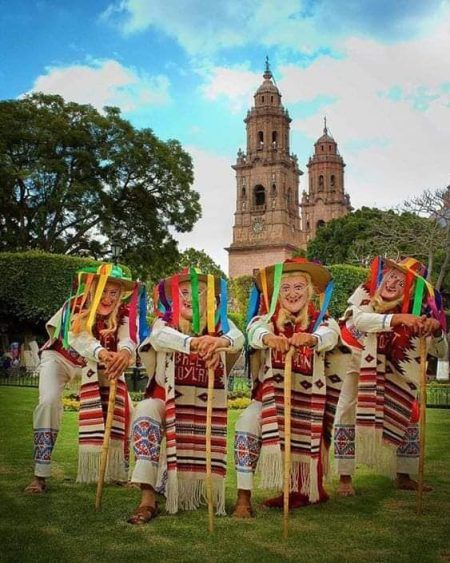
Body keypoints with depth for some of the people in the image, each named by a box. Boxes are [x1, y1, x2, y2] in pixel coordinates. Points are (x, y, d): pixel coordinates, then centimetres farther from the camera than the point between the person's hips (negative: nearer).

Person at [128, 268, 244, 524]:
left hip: (207, 406, 1)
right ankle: (148, 499, -31)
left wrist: (221, 342, -53)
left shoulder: (219, 324, -4)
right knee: (145, 411, -32)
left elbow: (238, 338, -27)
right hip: (168, 400, -1)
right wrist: (192, 342, -54)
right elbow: (160, 337, -31)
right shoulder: (165, 322, -6)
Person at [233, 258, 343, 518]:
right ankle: (243, 497, -15)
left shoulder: (323, 321, -3)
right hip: (271, 394, 0)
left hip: (309, 398, 0)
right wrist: (268, 337, -51)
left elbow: (329, 336, -28)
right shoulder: (268, 320, -2)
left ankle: (302, 491, 32)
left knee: (304, 446, 2)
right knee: (246, 426, -22)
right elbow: (254, 332, -26)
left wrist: (310, 338, -53)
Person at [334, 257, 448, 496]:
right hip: (354, 358, -4)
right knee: (347, 411, -15)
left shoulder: (416, 308, -17)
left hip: (388, 369, 4)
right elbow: (359, 319, -47)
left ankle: (404, 476, 19)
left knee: (406, 413, 5)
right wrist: (398, 318, -59)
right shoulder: (366, 292, -25)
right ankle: (345, 478, -7)